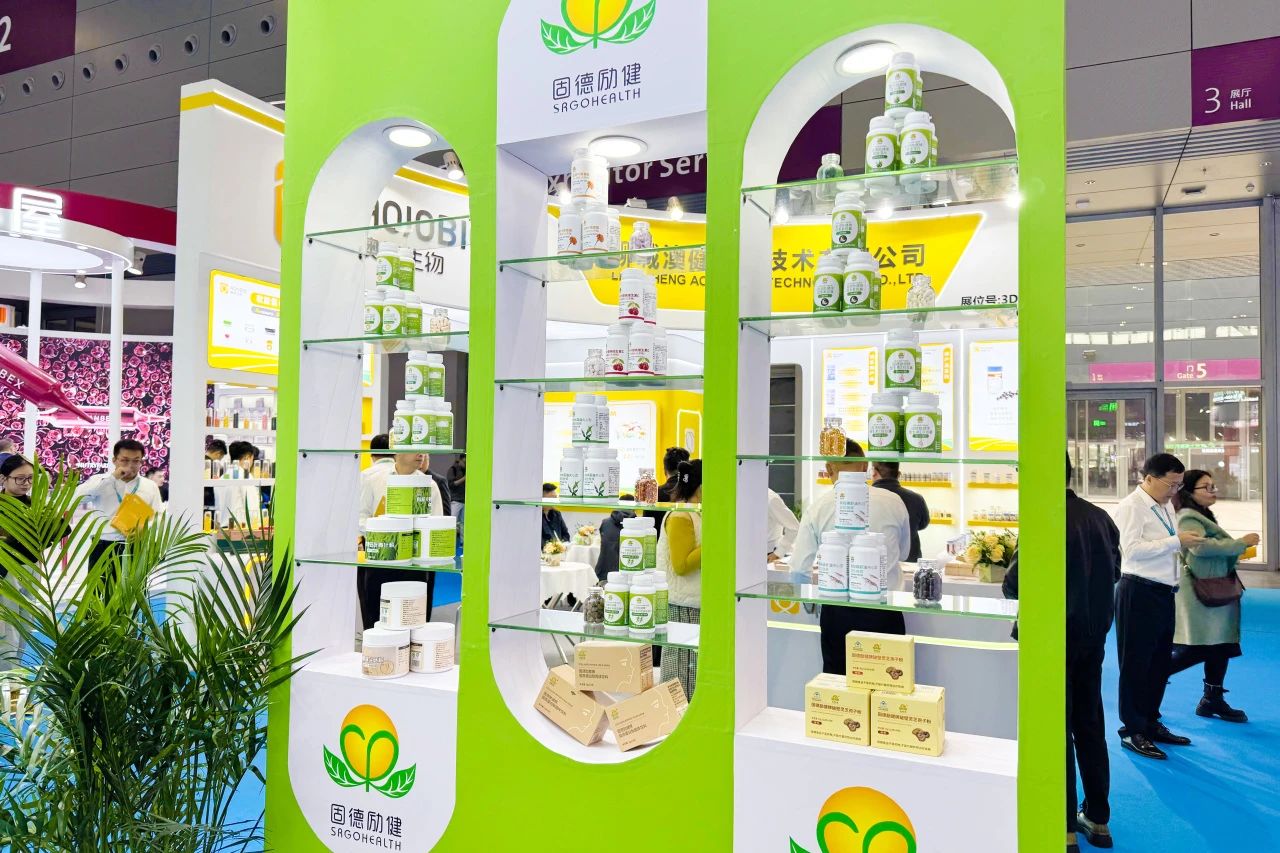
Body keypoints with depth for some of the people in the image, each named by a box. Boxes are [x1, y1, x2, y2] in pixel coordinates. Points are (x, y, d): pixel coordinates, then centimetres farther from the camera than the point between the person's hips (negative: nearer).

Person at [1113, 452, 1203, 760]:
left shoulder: (1164, 507, 16)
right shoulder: (1131, 507, -12)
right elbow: (1131, 549, -23)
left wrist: (1187, 542, 5)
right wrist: (1176, 541, -22)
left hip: (1164, 592, 9)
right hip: (1139, 593, -9)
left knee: (1160, 662, 17)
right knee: (1135, 664, 0)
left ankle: (1151, 723, 30)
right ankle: (1132, 731, 10)